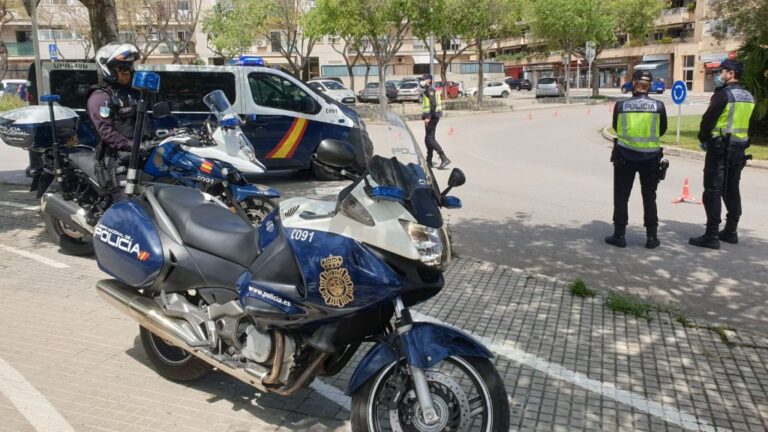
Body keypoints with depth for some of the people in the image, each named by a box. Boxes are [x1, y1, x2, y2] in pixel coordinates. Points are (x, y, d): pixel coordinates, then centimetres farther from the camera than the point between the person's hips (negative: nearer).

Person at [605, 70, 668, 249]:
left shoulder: (621, 105, -8)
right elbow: (662, 130, 6)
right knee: (649, 197, 13)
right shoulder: (658, 106, -7)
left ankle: (619, 235, 12)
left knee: (621, 196, 10)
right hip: (650, 156, 1)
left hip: (625, 156, -1)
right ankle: (651, 237, 16)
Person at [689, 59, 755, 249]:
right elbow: (747, 123, 17)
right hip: (739, 148, 8)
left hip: (720, 148, -8)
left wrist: (703, 139, 2)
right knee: (732, 190, 15)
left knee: (713, 191, -6)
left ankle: (711, 236, -7)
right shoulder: (748, 97, 12)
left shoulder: (723, 94, -13)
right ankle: (730, 232, 23)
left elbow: (708, 119, -13)